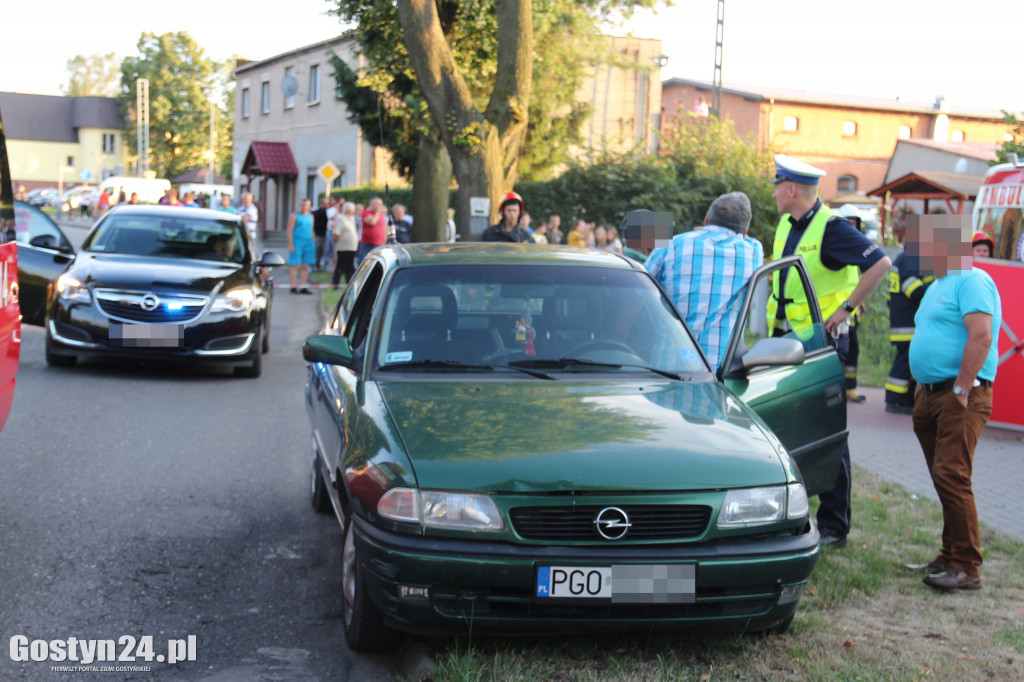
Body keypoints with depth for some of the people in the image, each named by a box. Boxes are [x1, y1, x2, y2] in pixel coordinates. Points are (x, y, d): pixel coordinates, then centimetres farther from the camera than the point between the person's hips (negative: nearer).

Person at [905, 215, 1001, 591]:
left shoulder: (972, 281, -10)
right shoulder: (938, 285, 20)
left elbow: (981, 337, -21)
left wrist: (961, 389, -21)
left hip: (959, 397, -10)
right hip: (930, 392, 10)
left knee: (952, 477, -14)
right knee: (943, 479, 12)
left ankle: (966, 568, -11)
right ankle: (951, 556, 19)